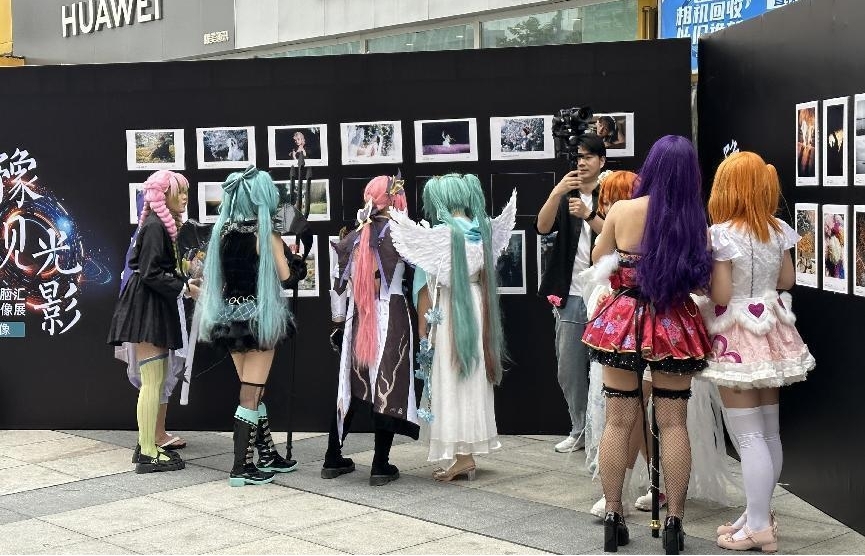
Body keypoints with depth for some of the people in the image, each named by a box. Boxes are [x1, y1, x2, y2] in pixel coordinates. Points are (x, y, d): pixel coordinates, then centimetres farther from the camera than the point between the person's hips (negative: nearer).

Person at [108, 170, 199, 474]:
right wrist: (185, 288, -14)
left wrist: (184, 280, 8)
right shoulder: (155, 226, -13)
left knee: (158, 380, 12)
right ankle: (147, 454, -6)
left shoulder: (161, 225, 17)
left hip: (156, 308, 10)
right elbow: (150, 274, -20)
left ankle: (148, 445, 18)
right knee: (152, 382, -8)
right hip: (148, 308, -10)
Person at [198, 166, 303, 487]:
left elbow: (213, 275, 9)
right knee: (251, 394, -1)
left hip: (230, 316, 6)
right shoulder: (266, 234, -13)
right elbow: (286, 279, -10)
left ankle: (268, 456, 25)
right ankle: (241, 468, 1)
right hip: (259, 317, -6)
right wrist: (297, 262, 8)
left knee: (253, 388, 16)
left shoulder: (223, 229, 3)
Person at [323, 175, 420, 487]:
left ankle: (333, 460, 19)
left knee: (350, 387, 14)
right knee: (387, 387, 1)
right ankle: (381, 466, 2)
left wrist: (338, 322, 20)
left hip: (356, 319, 5)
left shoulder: (352, 237, 7)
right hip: (391, 319, -5)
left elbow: (339, 285, 11)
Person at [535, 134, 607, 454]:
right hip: (570, 296, 4)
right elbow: (543, 227, -4)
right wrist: (556, 193, -18)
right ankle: (579, 431, 17)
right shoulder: (566, 197, 14)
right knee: (569, 370, 7)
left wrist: (588, 215, -23)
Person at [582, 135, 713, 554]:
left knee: (618, 421, 8)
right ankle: (674, 522, 12)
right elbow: (703, 284, -2)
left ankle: (613, 518, 14)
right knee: (673, 423, 8)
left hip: (624, 321, 0)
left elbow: (599, 260, 7)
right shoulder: (696, 223, -7)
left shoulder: (622, 211, -8)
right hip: (675, 326, 0)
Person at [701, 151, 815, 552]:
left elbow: (720, 295, -17)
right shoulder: (778, 231, 2)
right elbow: (787, 281, 13)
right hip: (770, 331, 7)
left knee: (748, 435, -4)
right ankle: (759, 513, 24)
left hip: (737, 336, -7)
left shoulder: (722, 234, -17)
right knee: (769, 431, 13)